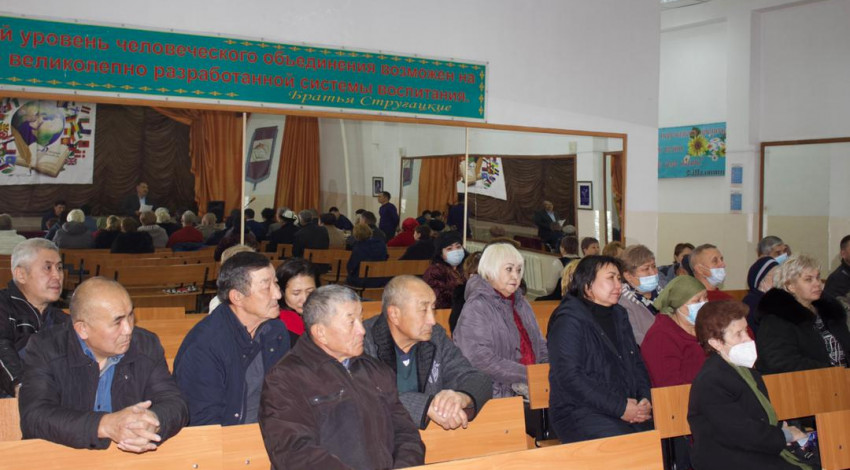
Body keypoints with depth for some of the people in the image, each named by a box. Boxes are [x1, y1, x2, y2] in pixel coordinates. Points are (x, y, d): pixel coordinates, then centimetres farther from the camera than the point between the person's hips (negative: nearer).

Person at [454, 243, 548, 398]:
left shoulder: (521, 303, 20)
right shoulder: (476, 308, -7)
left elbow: (540, 345, 25)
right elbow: (480, 359, -17)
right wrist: (527, 375, -20)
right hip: (497, 396, -8)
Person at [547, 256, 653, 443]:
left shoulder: (619, 316, 19)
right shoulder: (569, 321, -7)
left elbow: (637, 362, 23)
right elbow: (570, 378, -16)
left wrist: (645, 399, 2)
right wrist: (619, 408, -18)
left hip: (630, 407, 7)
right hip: (579, 412, -7)